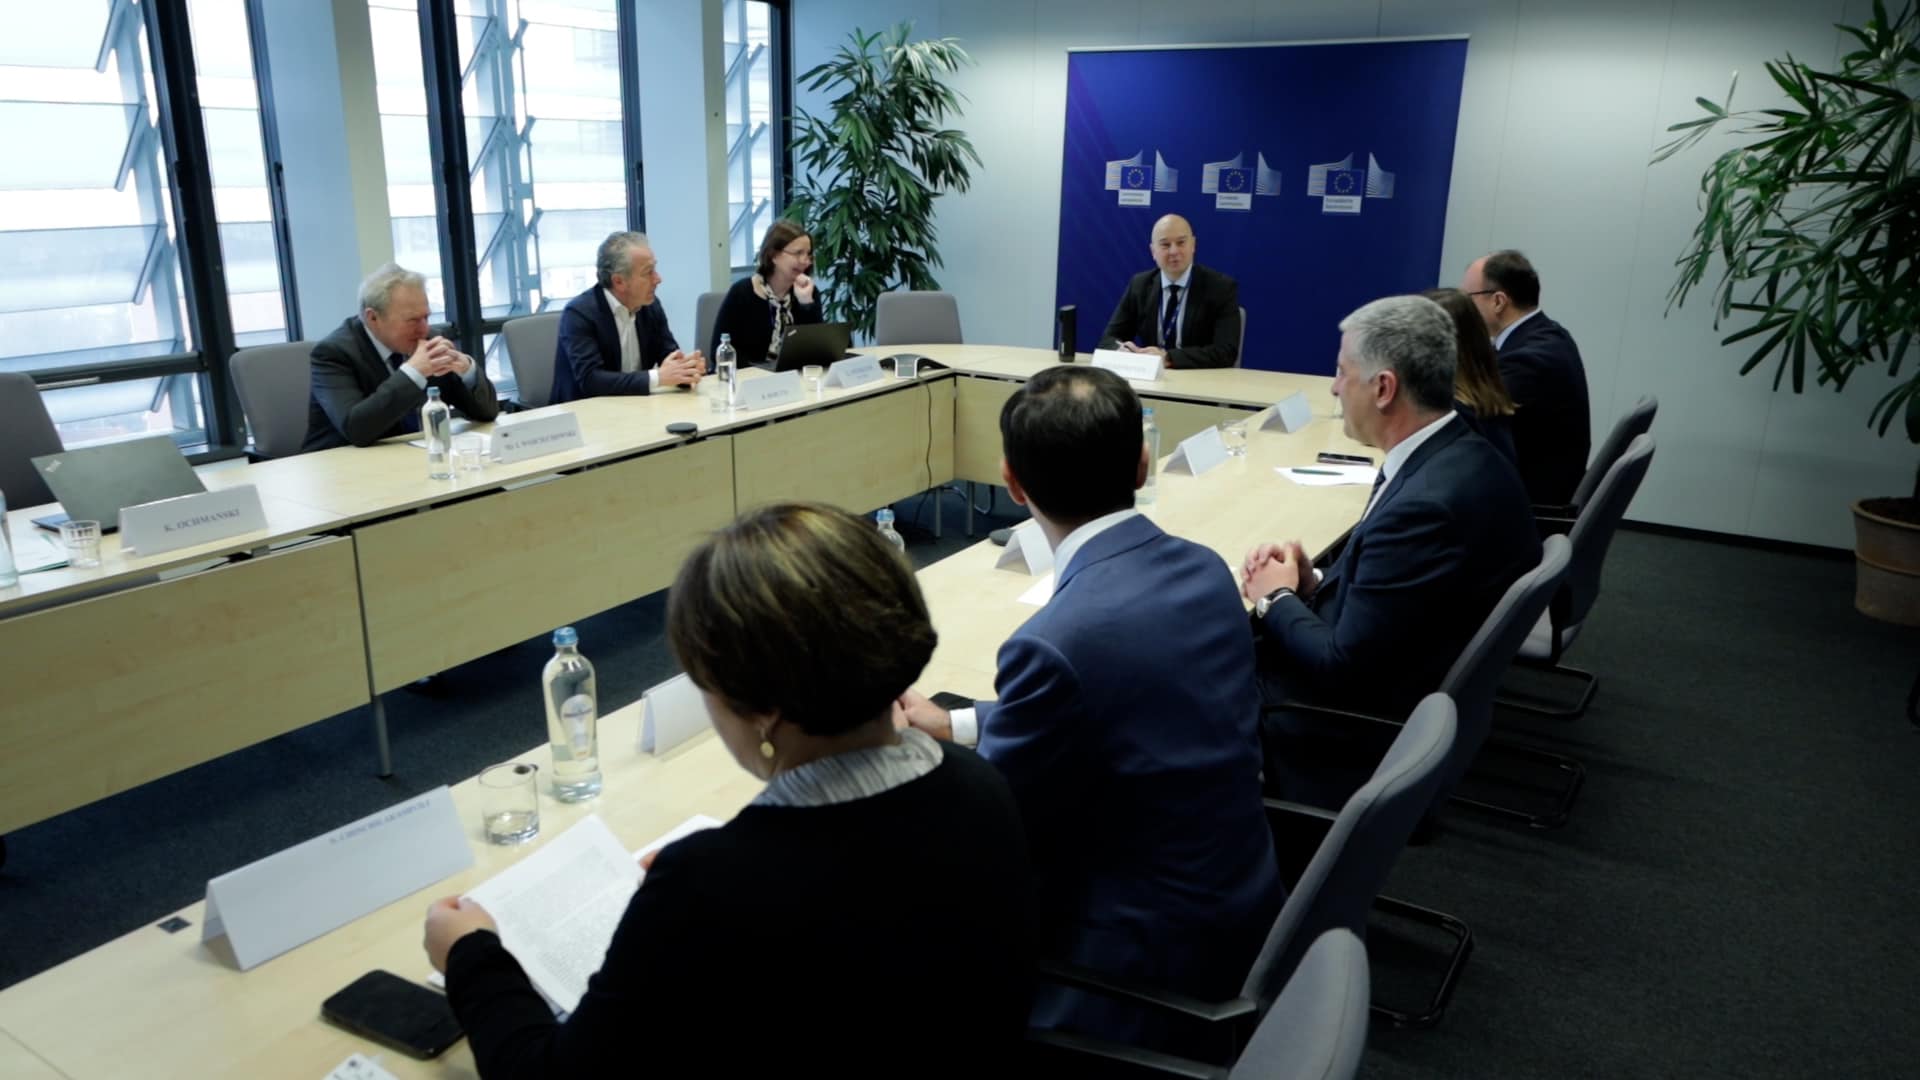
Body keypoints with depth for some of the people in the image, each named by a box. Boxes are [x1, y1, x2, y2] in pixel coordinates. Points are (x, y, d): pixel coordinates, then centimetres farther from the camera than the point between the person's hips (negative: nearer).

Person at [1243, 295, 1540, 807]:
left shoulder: (1425, 504, -30)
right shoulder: (1465, 457, -1)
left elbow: (1341, 669, -25)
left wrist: (1277, 597, -9)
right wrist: (1310, 582, -6)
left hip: (1369, 730, -8)